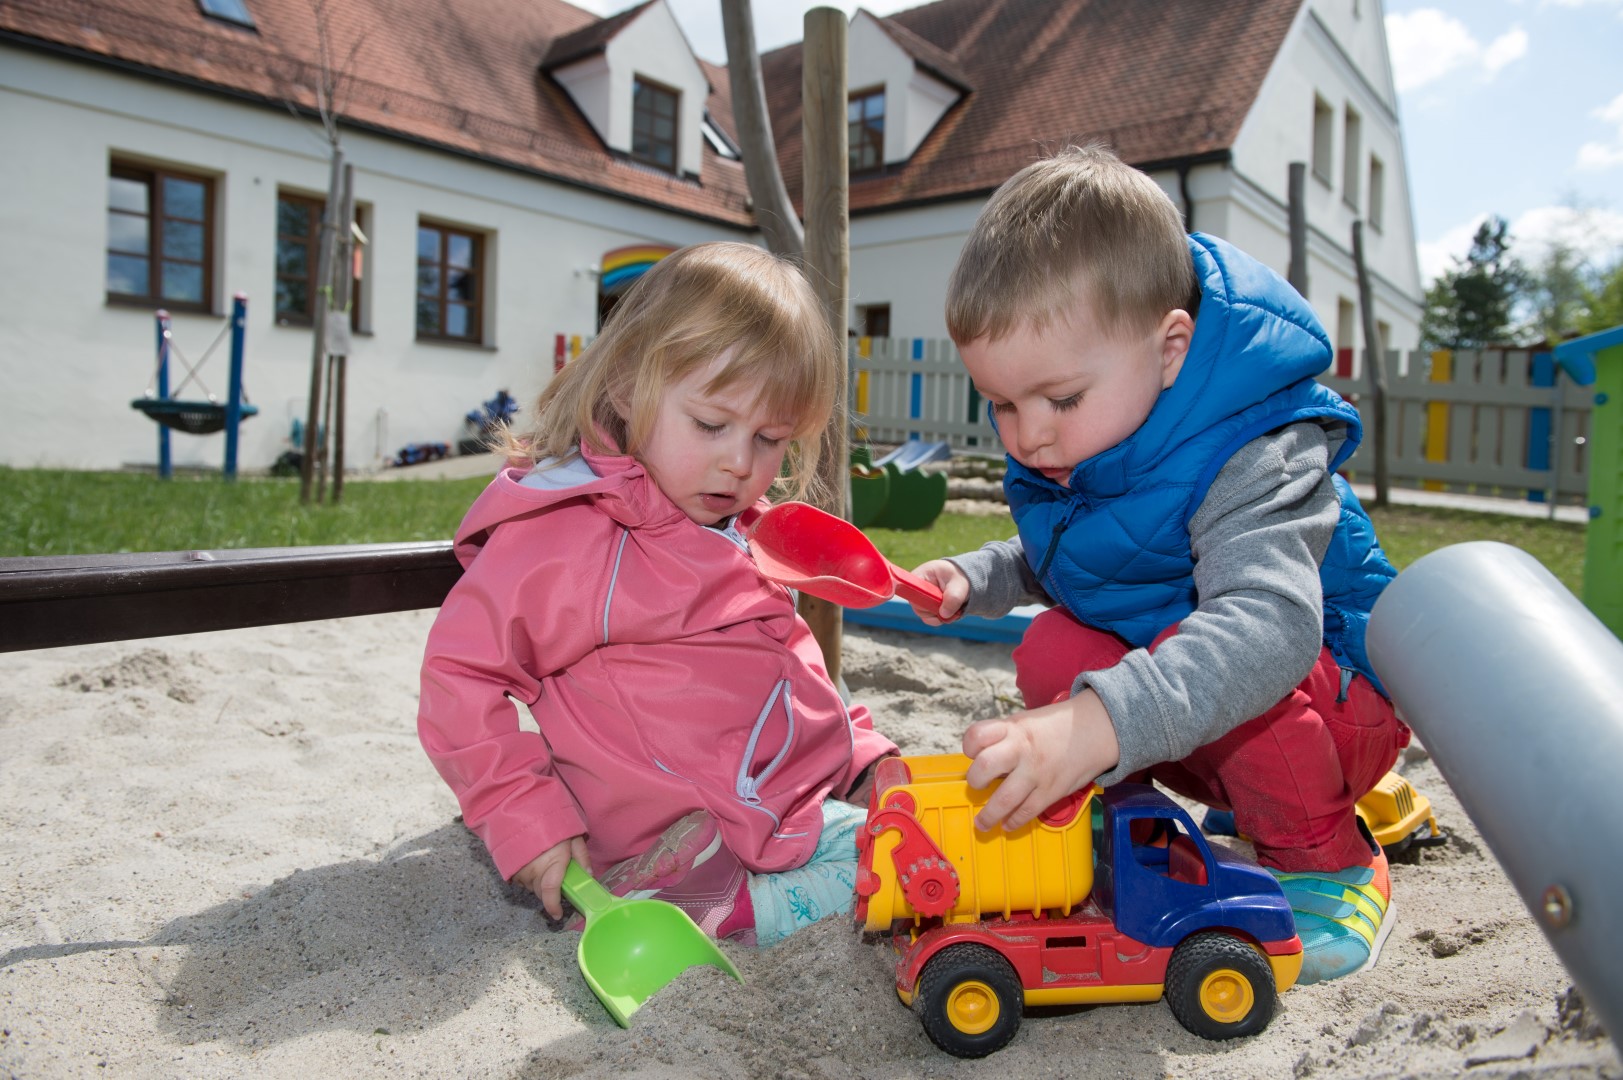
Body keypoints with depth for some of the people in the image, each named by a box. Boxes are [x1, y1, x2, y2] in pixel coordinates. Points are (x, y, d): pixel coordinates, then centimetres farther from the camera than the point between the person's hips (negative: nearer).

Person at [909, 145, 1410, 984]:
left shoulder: (1253, 460, -32)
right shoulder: (1062, 458, -6)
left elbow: (1269, 624, -50)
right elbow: (1050, 563, 15)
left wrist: (1096, 726, -64)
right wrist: (975, 578, -7)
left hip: (1331, 696, -7)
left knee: (1190, 651, -35)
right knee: (1052, 654, -13)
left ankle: (1328, 860, -9)